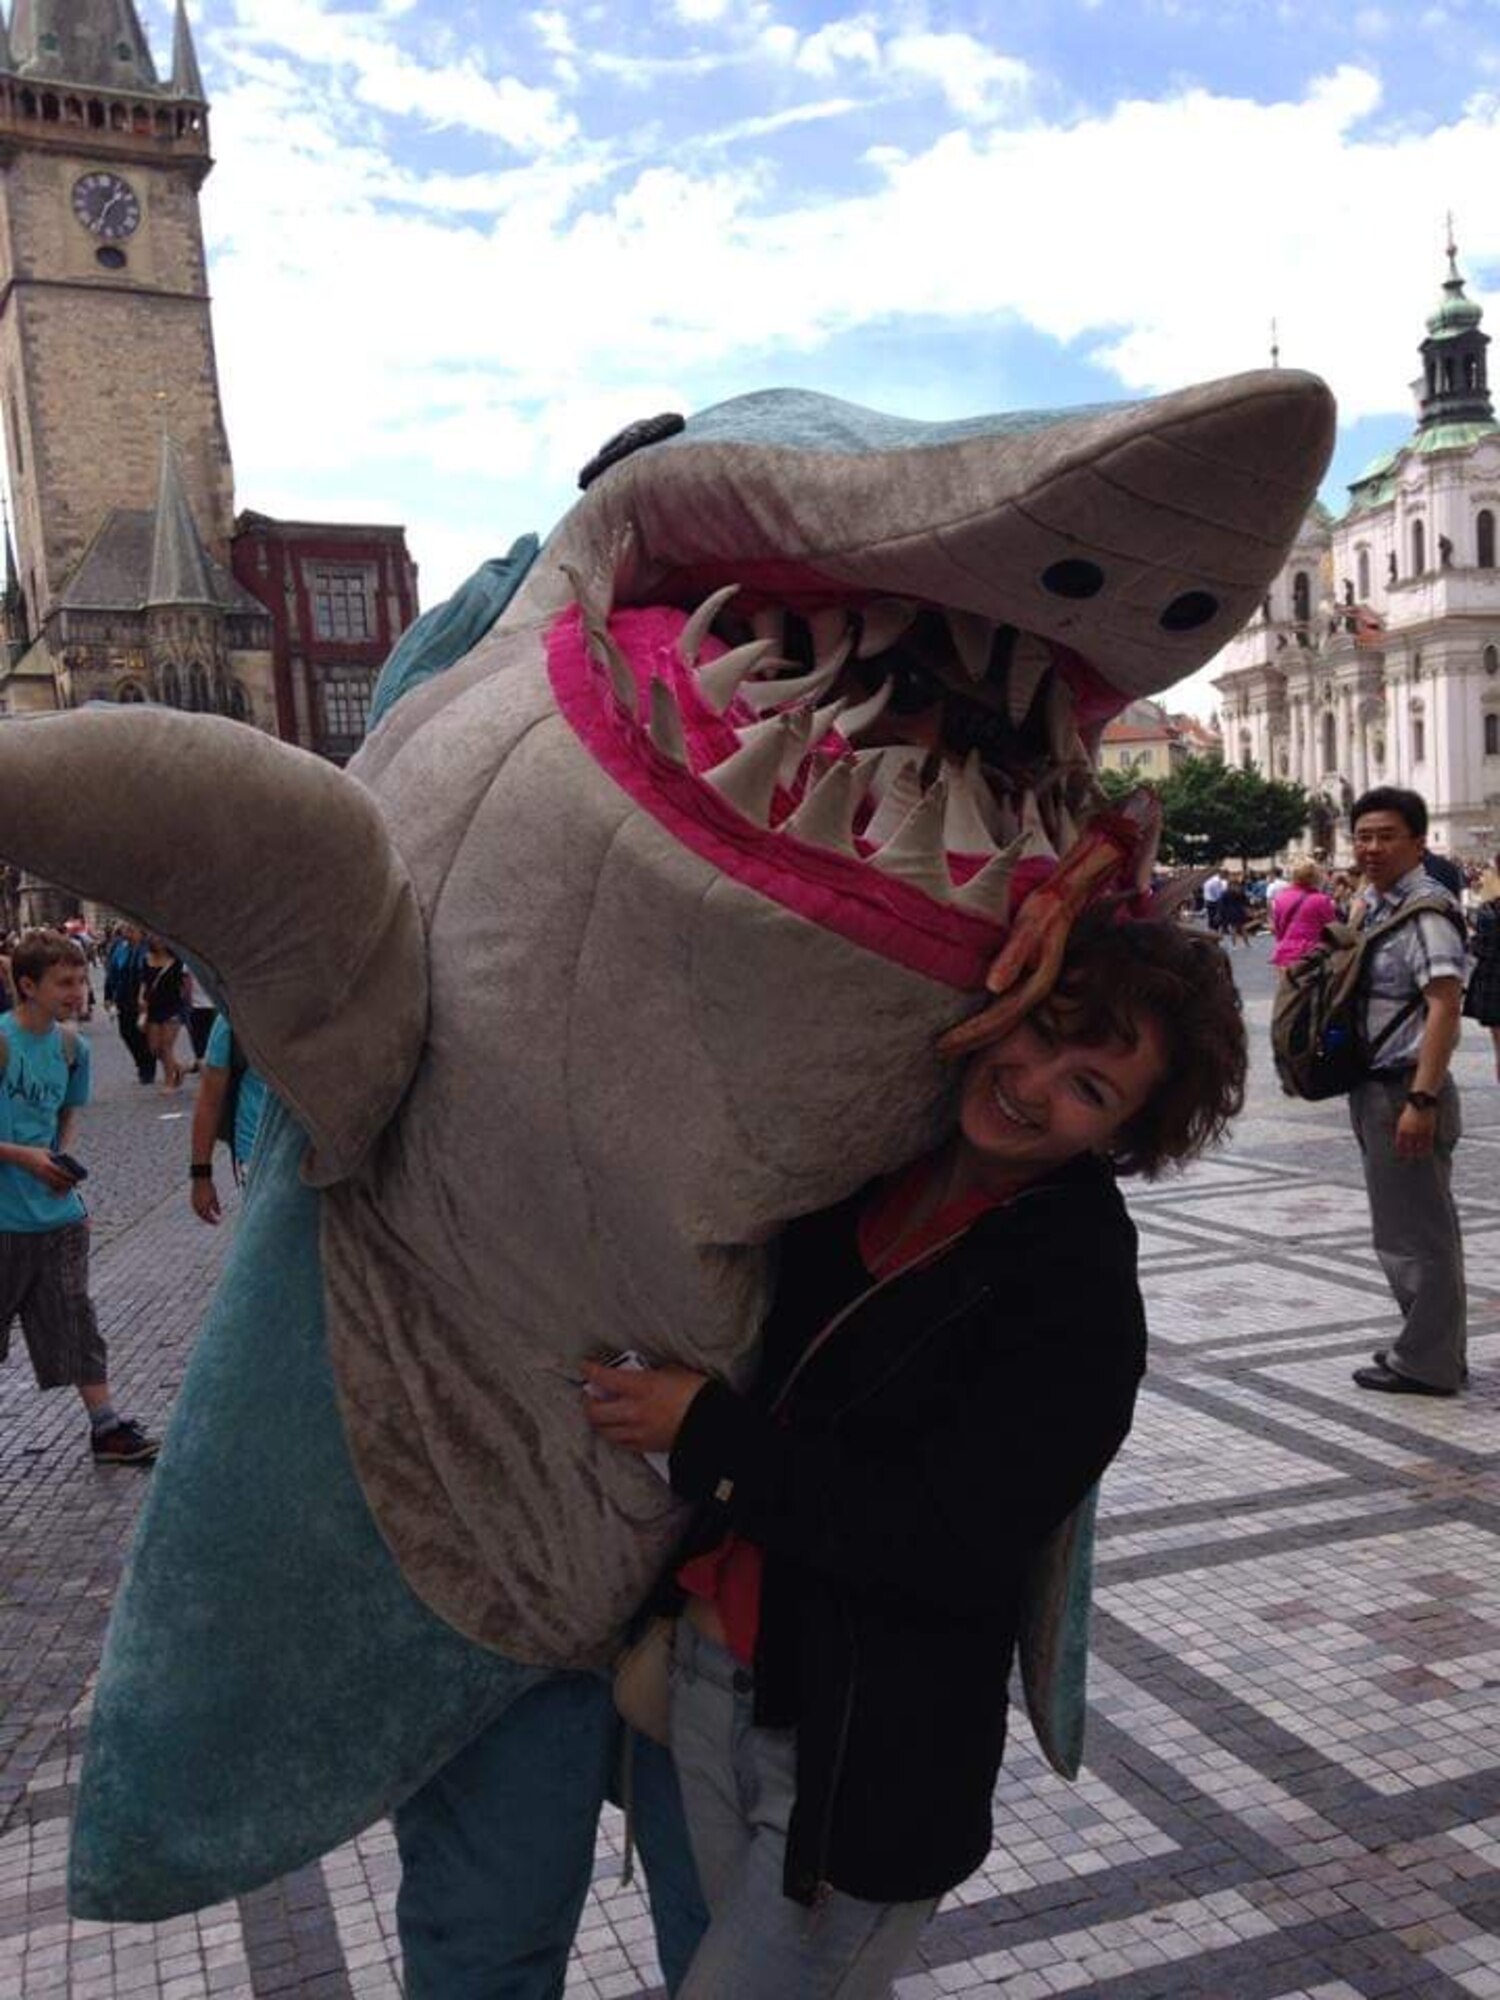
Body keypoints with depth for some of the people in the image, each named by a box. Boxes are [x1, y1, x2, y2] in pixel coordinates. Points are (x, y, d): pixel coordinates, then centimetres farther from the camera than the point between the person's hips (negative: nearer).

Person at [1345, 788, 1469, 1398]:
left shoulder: (1427, 911, -16)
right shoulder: (1372, 902, 12)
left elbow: (1445, 1006, -23)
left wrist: (1421, 1100, -26)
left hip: (1407, 1088, -10)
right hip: (1374, 1087, 10)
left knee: (1414, 1231, 0)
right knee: (1408, 1227, 19)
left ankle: (1427, 1364, 12)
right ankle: (1428, 1346, 32)